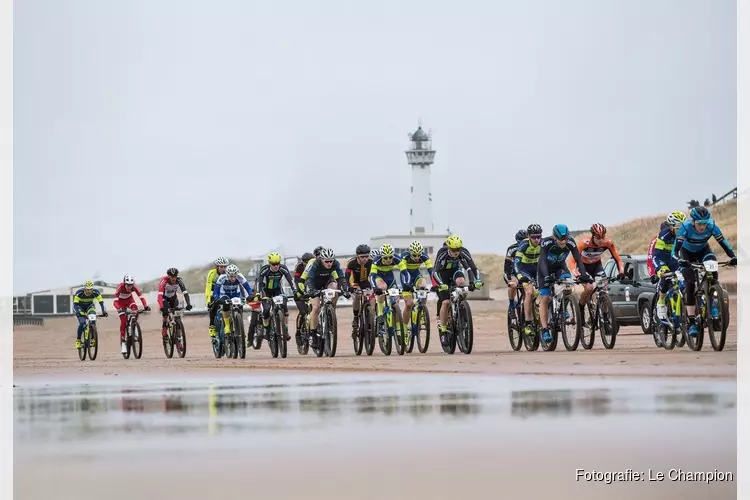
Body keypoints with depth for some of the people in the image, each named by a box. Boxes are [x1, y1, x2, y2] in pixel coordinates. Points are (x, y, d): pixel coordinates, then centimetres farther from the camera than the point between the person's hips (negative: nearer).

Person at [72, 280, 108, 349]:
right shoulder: (79, 293, -33)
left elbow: (101, 302, -28)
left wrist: (104, 311, -44)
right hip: (80, 307, -2)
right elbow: (75, 304, -36)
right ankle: (78, 340, -6)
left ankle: (92, 339, -10)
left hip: (89, 306, 2)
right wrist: (78, 312, -54)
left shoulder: (96, 292, -27)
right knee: (82, 323, -22)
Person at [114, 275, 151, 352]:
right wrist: (119, 308, -59)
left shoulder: (134, 287, -29)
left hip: (129, 299, 2)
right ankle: (122, 343, -6)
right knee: (123, 321, -14)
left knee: (135, 309, -31)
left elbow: (141, 296, -34)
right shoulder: (120, 287, -36)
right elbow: (115, 300, -41)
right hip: (121, 301, -2)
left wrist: (146, 306, -51)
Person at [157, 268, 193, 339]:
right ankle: (164, 333, -16)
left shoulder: (179, 280, -25)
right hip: (164, 298, -3)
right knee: (166, 312, -28)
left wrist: (188, 304, -43)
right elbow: (160, 294, -41)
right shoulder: (164, 280, -33)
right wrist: (161, 306, -55)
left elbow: (185, 292, -29)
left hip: (173, 298, 3)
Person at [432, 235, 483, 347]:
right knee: (445, 302, -16)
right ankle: (443, 331, -5)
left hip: (455, 271, 3)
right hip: (442, 274, -3)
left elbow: (473, 268, -28)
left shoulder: (464, 252, -26)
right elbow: (435, 271, -39)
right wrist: (441, 284, -56)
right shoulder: (442, 253, -32)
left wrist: (477, 281, -46)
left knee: (461, 282, -33)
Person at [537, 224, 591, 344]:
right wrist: (546, 277, -56)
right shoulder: (546, 243, -33)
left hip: (560, 267, 2)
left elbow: (578, 259, -29)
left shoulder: (570, 243, -26)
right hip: (545, 269, -2)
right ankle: (545, 330, -9)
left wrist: (583, 274, -46)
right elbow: (542, 261, -41)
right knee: (544, 299, -11)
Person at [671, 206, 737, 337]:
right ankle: (691, 323, -15)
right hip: (687, 253, -2)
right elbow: (675, 250, -37)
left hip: (703, 251, 2)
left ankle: (712, 301, -14)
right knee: (690, 284, -16)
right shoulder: (685, 227, -34)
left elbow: (724, 243, -25)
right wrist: (680, 260, -57)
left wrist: (733, 257, -42)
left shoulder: (712, 226, -28)